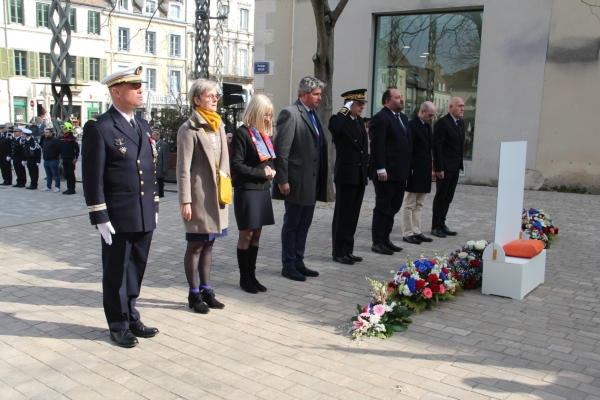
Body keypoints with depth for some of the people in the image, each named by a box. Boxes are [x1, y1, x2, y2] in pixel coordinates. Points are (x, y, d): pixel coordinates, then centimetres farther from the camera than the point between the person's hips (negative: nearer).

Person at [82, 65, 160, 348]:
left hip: (144, 216, 6)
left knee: (136, 269, 16)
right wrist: (100, 217, -14)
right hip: (118, 217, -6)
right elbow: (92, 177, -12)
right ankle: (119, 325, 22)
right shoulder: (98, 127, -10)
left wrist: (154, 206, 14)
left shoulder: (143, 126, 12)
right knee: (116, 272, 8)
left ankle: (131, 316, 32)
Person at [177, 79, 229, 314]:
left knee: (208, 244, 14)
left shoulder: (219, 126, 10)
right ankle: (194, 294, 16)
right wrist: (185, 201, -15)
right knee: (195, 245, 4)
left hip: (216, 194, 7)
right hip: (199, 195, -7)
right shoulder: (189, 129, -11)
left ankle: (205, 289, 25)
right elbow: (183, 168, -13)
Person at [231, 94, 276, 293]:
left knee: (256, 234, 11)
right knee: (246, 235, 2)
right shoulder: (242, 133, -11)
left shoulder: (264, 134, 13)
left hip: (263, 189, 7)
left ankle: (252, 274, 21)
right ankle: (244, 277, 13)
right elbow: (236, 165, -16)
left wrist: (271, 171, -2)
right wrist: (262, 173, -15)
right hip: (246, 190, -7)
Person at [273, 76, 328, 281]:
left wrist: (321, 179, 11)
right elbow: (281, 150, -16)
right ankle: (288, 265, 16)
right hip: (296, 181, -8)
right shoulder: (290, 114, -12)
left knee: (304, 225, 15)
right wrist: (282, 180, -19)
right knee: (291, 224, 4)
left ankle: (298, 262, 26)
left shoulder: (314, 114, 14)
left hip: (312, 181, 8)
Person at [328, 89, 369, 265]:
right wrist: (344, 111, -21)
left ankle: (348, 250, 20)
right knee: (342, 215, 0)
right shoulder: (340, 121, -9)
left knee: (353, 215, 12)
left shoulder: (360, 122, 15)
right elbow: (333, 127, -35)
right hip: (346, 175, -8)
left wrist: (367, 170, 17)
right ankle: (339, 252, 9)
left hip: (360, 176, 8)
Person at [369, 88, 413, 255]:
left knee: (393, 208, 14)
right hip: (387, 173, -9)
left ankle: (385, 239, 24)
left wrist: (408, 168, 13)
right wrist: (381, 169, -22)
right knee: (382, 208, 0)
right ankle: (378, 242, 9)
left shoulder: (403, 118, 17)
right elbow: (377, 146, -17)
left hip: (400, 173, 9)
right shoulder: (380, 118, -11)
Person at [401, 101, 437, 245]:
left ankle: (416, 231, 21)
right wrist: (409, 169, -19)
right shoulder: (412, 125, -13)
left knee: (418, 205, 14)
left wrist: (431, 168, 15)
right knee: (409, 205, 0)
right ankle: (407, 234, 7)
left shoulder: (427, 126, 15)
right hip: (414, 172, -9)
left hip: (424, 172, 9)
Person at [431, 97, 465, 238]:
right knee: (441, 197, 0)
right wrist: (439, 168, -19)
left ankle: (442, 224, 20)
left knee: (448, 197, 12)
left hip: (455, 167, 8)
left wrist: (460, 164, 11)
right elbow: (437, 146, -16)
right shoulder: (442, 123, -12)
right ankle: (436, 226, 10)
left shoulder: (461, 123, 14)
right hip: (444, 167, -8)